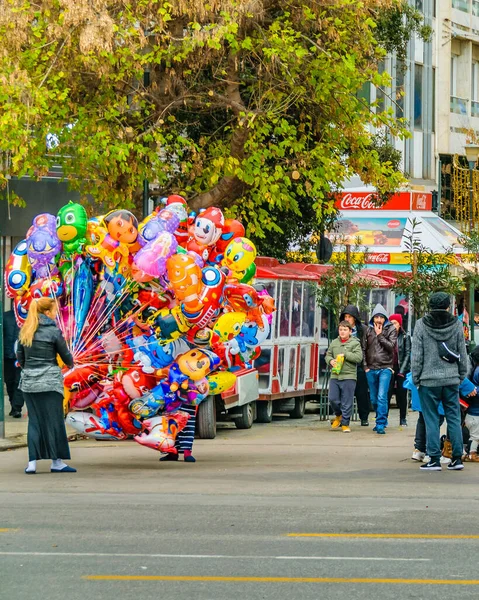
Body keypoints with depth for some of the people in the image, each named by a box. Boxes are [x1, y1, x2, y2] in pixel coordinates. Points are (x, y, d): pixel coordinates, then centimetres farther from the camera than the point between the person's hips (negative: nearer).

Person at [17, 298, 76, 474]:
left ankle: (32, 462, 2)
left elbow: (20, 357, 11)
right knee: (54, 420, 2)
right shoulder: (53, 331, -8)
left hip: (28, 380, 5)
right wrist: (70, 363, 22)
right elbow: (65, 355, 0)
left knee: (34, 420, 8)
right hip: (50, 380, -5)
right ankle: (57, 461, 5)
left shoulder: (25, 331, 7)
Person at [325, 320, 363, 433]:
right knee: (333, 399, 1)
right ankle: (338, 415, 28)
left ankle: (345, 423, 9)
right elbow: (328, 355, 19)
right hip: (335, 376, 4)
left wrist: (345, 355, -13)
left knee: (347, 402, -2)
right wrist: (330, 360, -3)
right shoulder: (334, 343, 13)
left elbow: (359, 358, -9)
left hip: (349, 377, -4)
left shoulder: (355, 343, -1)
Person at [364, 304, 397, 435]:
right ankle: (381, 420, 26)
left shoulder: (391, 329, 1)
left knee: (382, 397, -15)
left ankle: (381, 424, -14)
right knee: (374, 399, 10)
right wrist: (365, 366, 6)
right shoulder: (369, 330, 10)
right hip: (371, 369, 4)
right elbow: (364, 348, 12)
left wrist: (380, 336, -10)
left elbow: (392, 346, -9)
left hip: (385, 368, -4)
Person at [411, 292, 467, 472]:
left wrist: (416, 378, 3)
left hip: (429, 380, -2)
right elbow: (462, 354, 5)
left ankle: (434, 459, 0)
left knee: (431, 420, 2)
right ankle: (457, 458, 9)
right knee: (454, 418, 8)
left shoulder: (421, 325, -5)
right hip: (451, 379, 2)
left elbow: (416, 354, -5)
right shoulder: (456, 325, 1)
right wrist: (461, 375, 15)